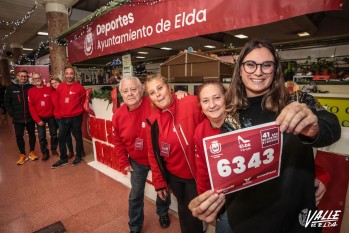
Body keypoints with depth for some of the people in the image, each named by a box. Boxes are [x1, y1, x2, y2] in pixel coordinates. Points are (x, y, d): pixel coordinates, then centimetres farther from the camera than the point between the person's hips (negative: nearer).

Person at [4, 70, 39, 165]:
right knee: (19, 136, 6)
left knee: (32, 135, 10)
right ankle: (22, 155, 20)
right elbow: (7, 102, 6)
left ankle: (32, 152, 26)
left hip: (30, 117, -1)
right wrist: (12, 114, -2)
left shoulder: (31, 87, -3)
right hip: (18, 118, 1)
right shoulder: (11, 88, 2)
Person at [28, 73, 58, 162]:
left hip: (51, 116, 0)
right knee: (41, 136, 5)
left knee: (54, 134, 9)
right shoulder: (31, 91, -2)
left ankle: (54, 149, 28)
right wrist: (37, 120, -9)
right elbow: (31, 107, -4)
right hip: (40, 117, 0)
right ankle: (45, 153, 18)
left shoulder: (49, 89, -3)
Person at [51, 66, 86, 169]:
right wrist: (62, 111, 14)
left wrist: (78, 110, 7)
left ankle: (78, 157, 24)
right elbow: (58, 101, 14)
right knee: (61, 137, 9)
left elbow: (84, 102, 3)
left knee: (78, 137, 7)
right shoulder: (60, 87, 4)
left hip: (76, 117, -4)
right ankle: (63, 159, 25)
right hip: (64, 117, 4)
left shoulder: (79, 87, -7)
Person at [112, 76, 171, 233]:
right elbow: (118, 142, 2)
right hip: (137, 161, 2)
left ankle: (163, 213, 55)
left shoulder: (153, 105, -26)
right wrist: (124, 162, 4)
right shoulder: (118, 115, -11)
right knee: (135, 195, 16)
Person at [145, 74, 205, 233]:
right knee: (183, 208, 26)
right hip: (173, 176, 3)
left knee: (194, 213, 15)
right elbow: (153, 154, 1)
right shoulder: (152, 121, -9)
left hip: (197, 173, -3)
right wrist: (159, 182, 5)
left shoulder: (193, 104, -22)